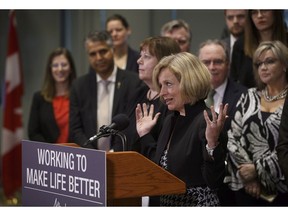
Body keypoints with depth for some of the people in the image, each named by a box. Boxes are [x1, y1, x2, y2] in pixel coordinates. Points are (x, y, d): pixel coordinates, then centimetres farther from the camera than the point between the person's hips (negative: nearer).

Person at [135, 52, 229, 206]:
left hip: (198, 205, -7)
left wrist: (212, 143, -34)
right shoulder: (171, 120, 8)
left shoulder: (208, 122, -16)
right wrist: (145, 135, 13)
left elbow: (214, 180, -21)